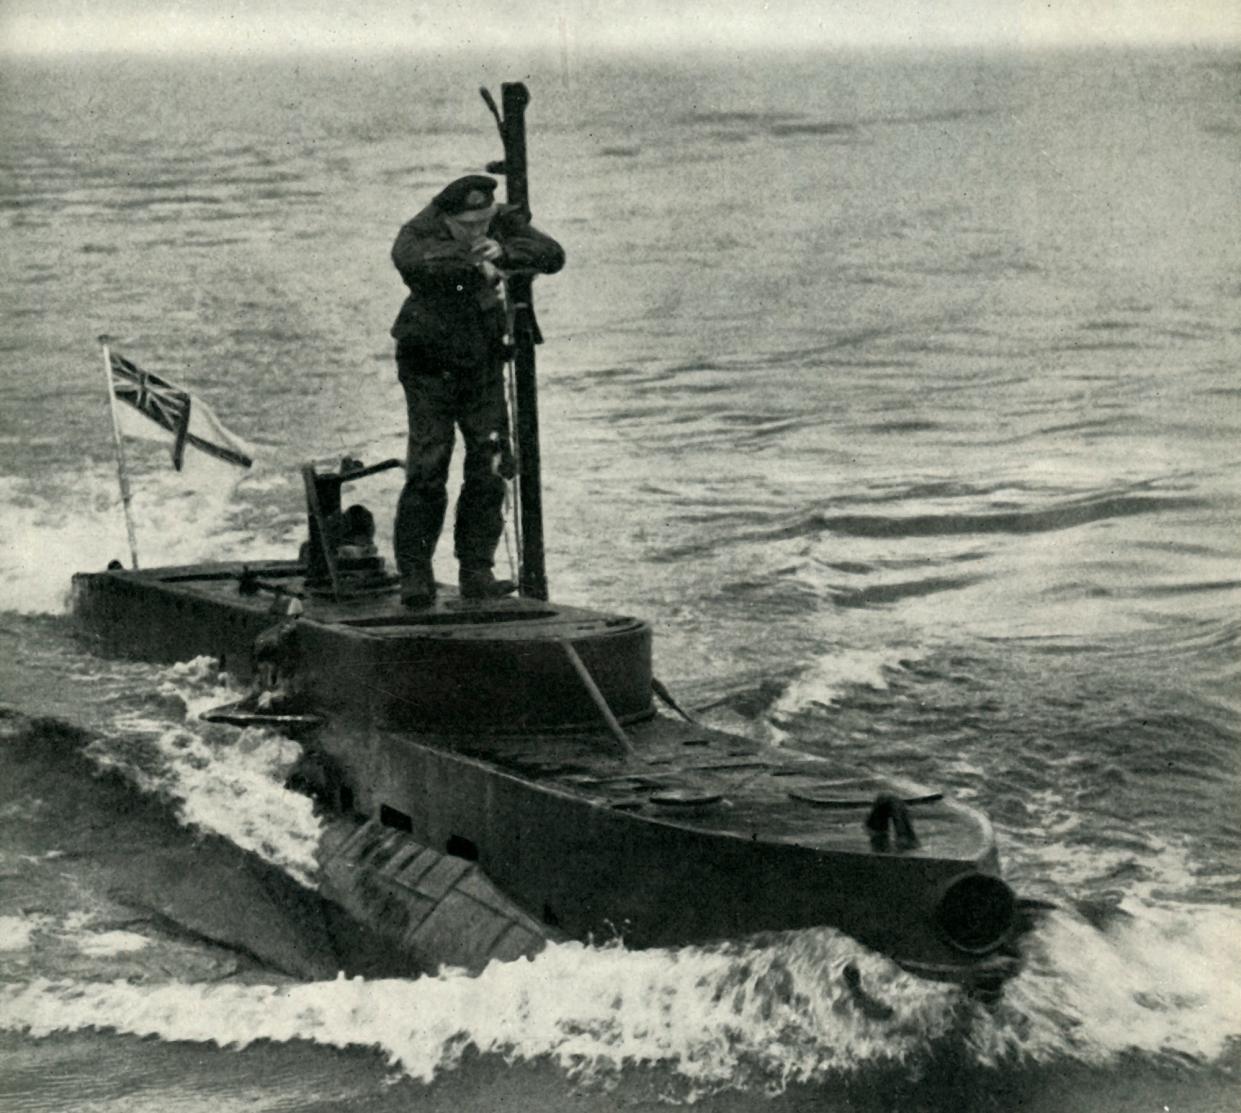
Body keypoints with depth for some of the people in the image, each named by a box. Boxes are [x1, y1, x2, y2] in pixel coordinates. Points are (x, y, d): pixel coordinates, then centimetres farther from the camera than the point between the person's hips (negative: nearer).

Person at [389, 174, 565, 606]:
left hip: (483, 361, 4)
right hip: (429, 365, -4)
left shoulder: (504, 222, -8)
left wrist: (505, 252, -37)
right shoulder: (421, 233, -19)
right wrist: (474, 263, -52)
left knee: (489, 468, -1)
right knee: (427, 470, -9)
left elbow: (552, 255, -19)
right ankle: (414, 575, -1)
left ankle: (476, 570, 7)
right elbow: (409, 258, -42)